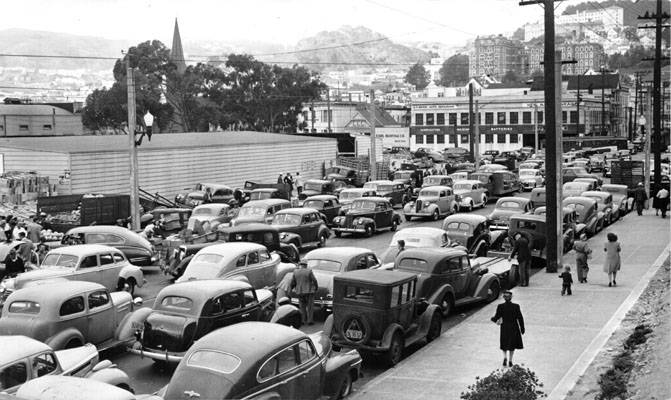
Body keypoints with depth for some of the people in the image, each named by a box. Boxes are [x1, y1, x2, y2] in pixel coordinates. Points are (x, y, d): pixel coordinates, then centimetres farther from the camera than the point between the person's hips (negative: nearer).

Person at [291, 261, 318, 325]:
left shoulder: (295, 272, 0)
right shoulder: (309, 271, -7)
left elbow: (293, 282, 6)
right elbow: (314, 281, -7)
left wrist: (292, 288, 25)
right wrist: (316, 288, 10)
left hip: (299, 292, 3)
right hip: (309, 291, -3)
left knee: (302, 306, 15)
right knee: (310, 307, 6)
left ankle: (304, 320, 15)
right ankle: (309, 320, 3)